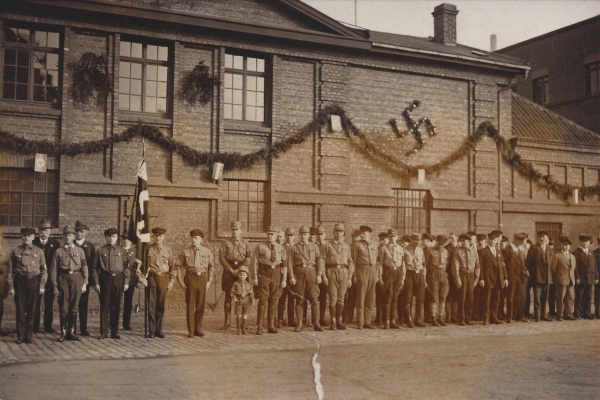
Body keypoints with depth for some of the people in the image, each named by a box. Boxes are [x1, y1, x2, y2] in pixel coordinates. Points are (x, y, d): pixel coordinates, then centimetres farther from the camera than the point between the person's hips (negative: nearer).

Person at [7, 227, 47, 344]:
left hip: (34, 282, 1)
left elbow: (44, 270, 6)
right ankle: (20, 336, 10)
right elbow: (10, 270, 3)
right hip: (19, 282, -1)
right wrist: (11, 287, -2)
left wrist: (42, 285, -1)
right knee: (20, 310, 2)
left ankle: (29, 335, 15)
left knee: (32, 311, 5)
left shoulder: (39, 251, 5)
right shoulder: (15, 251, 3)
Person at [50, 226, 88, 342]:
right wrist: (55, 286, -3)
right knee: (63, 308, 0)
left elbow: (84, 267, 6)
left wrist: (84, 283, 0)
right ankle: (63, 333, 8)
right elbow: (53, 269, 2)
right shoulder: (58, 251, 5)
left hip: (76, 278, 1)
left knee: (74, 308, 5)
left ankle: (71, 332, 13)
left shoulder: (80, 250, 8)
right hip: (63, 279, -1)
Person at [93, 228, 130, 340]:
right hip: (105, 279, -1)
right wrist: (96, 283, -4)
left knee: (116, 306, 6)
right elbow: (95, 268, 3)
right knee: (104, 306, 1)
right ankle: (103, 332, 9)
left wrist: (126, 282, 2)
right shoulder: (100, 251, 4)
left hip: (118, 279, 1)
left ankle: (115, 332, 14)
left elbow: (126, 267, 7)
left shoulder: (121, 251, 7)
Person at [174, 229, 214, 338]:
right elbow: (177, 266, 1)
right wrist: (172, 280, -6)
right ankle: (191, 330, 12)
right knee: (190, 305, 2)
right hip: (190, 278, -1)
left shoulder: (207, 252, 3)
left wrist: (209, 281, 7)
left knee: (200, 305, 7)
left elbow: (211, 266, 12)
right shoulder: (185, 252, -1)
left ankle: (198, 328, 21)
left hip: (202, 278, 1)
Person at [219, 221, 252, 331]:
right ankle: (227, 321, 7)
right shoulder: (225, 243, 9)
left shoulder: (245, 243, 12)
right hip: (229, 272, -1)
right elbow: (222, 258, -1)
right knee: (228, 296, 0)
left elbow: (249, 257, 1)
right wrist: (232, 270, -11)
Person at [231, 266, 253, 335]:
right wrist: (233, 299, -9)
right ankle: (239, 329, 6)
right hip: (238, 301, -3)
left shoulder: (248, 284, 6)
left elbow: (251, 293, 9)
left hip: (246, 301, 3)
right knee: (238, 315, -3)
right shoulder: (236, 284, -2)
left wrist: (252, 300, 2)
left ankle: (243, 328, 20)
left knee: (245, 315, 8)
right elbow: (233, 292, 0)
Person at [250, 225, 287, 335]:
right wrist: (254, 277, -8)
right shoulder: (260, 247, 1)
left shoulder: (281, 248, 9)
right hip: (263, 275, -3)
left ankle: (271, 326, 15)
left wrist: (284, 280, 1)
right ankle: (259, 327, 0)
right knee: (263, 300, -5)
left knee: (274, 301, 6)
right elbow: (254, 263, -2)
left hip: (277, 276, 3)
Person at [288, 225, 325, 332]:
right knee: (299, 299, 1)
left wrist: (319, 275, -3)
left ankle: (316, 323, 2)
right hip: (299, 274, -1)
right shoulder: (294, 248, 8)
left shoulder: (314, 247, 12)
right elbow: (290, 263, 3)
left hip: (312, 273, 1)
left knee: (314, 298, -4)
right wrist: (291, 277, -7)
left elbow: (320, 261, 7)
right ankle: (299, 324, 7)